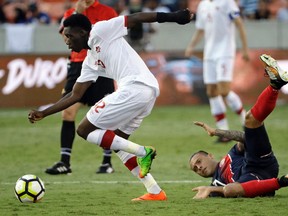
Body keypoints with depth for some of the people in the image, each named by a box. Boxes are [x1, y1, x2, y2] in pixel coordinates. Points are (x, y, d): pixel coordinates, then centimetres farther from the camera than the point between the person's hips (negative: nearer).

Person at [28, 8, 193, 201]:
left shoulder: (101, 30, 4)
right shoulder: (90, 62, 27)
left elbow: (135, 18, -1)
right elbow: (75, 95, 30)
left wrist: (171, 17, -8)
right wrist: (43, 113, 28)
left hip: (134, 89, -10)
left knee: (85, 130, -1)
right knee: (117, 143, 20)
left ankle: (142, 152, -10)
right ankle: (155, 192, 13)